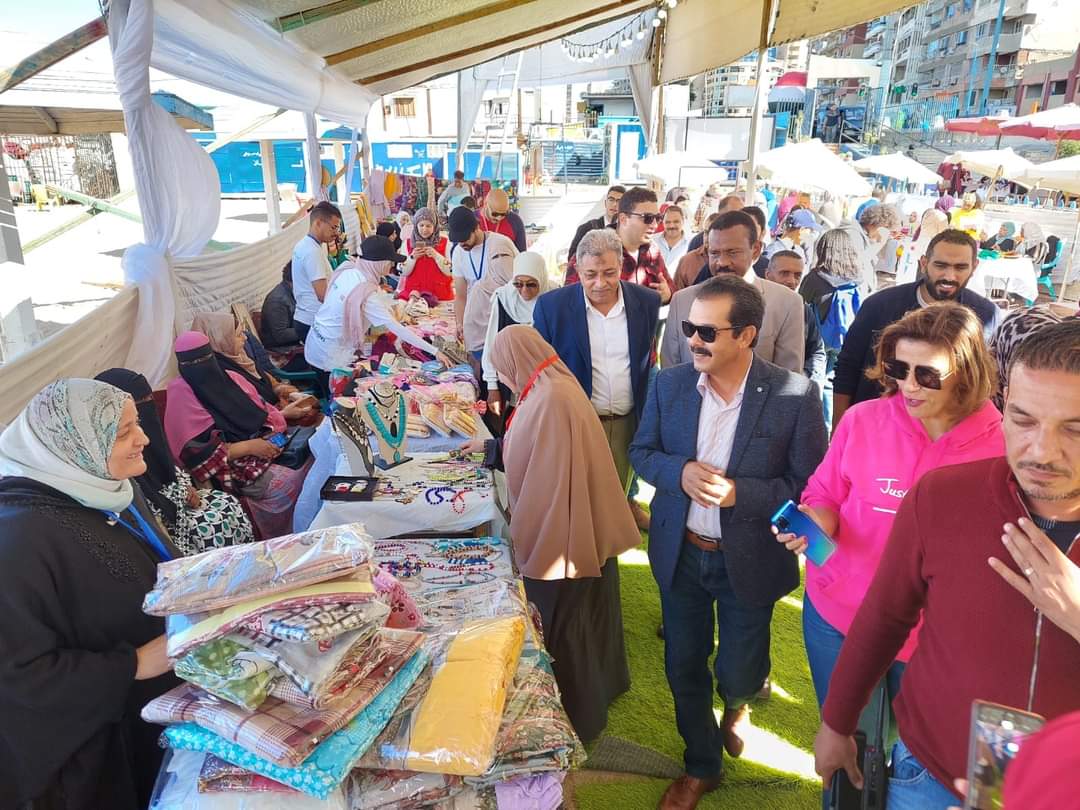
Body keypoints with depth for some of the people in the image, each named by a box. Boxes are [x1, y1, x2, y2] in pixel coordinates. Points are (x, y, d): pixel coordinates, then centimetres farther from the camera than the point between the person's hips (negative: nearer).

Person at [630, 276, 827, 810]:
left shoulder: (794, 395, -18)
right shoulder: (669, 385, -7)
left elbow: (808, 485, -13)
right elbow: (641, 452, 2)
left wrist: (739, 492, -27)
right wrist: (680, 471, -19)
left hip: (749, 560, -3)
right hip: (680, 554, 3)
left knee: (736, 672, 14)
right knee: (684, 667, 16)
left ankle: (737, 704, 55)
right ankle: (701, 766, 44)